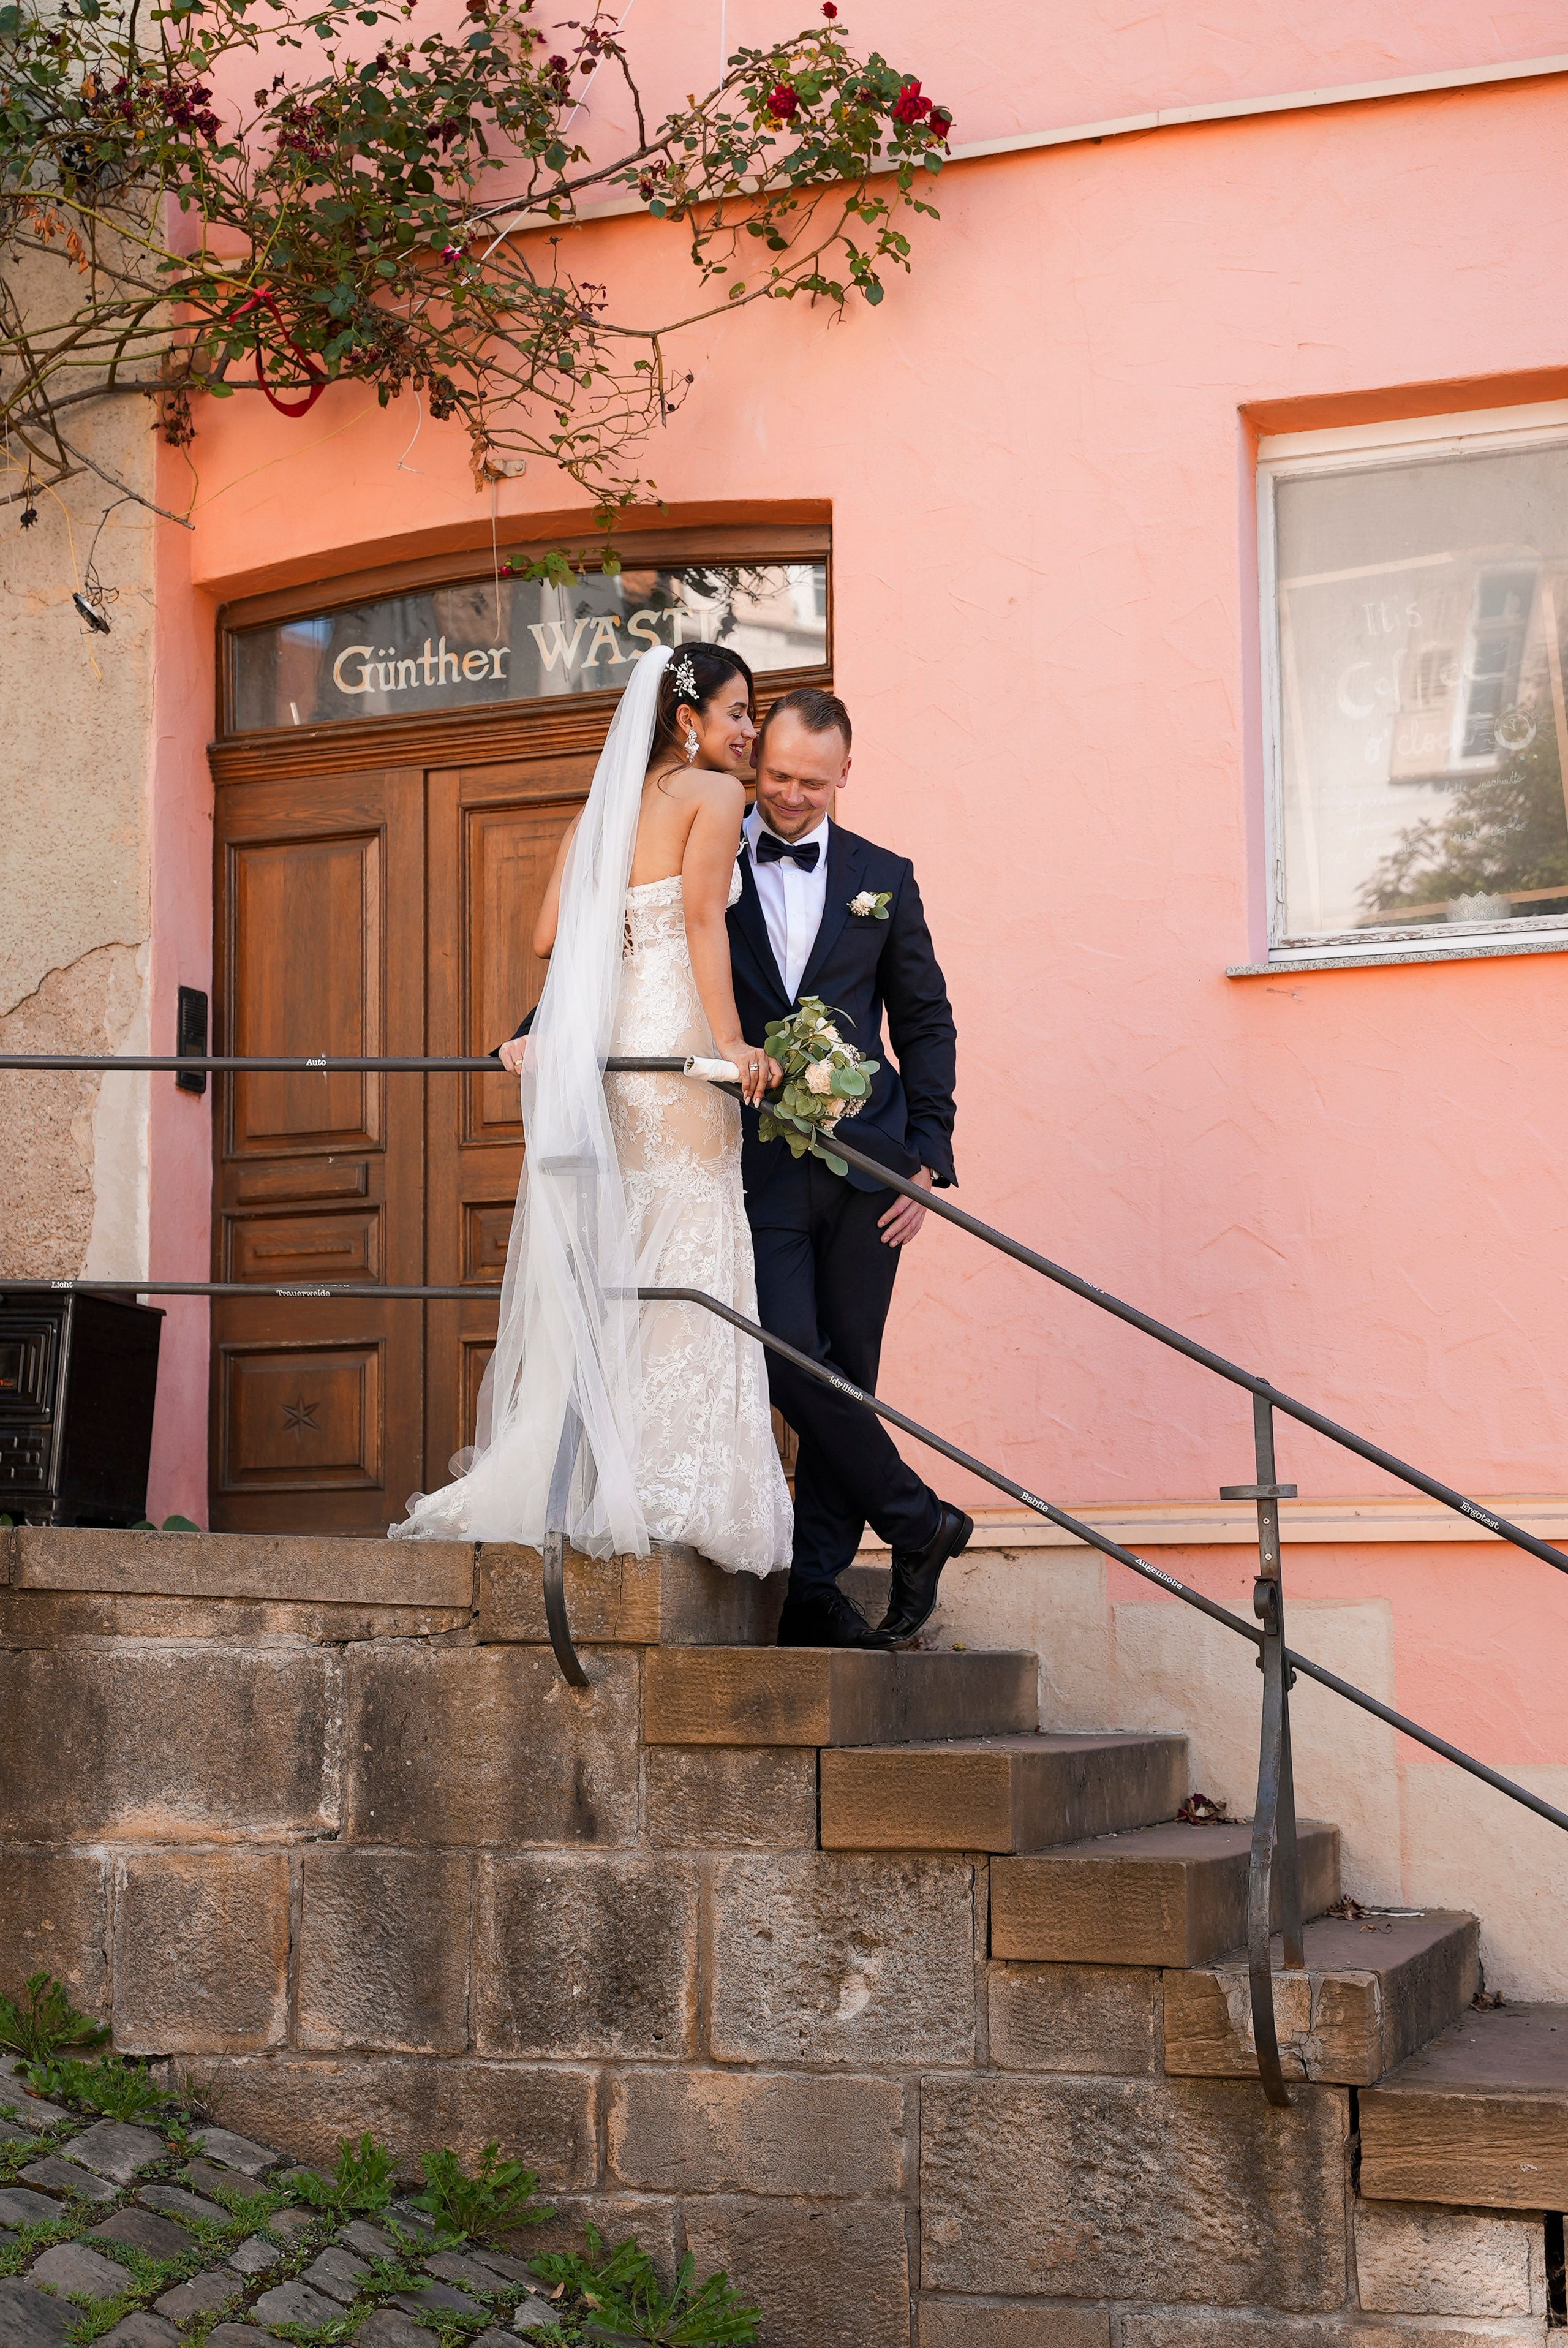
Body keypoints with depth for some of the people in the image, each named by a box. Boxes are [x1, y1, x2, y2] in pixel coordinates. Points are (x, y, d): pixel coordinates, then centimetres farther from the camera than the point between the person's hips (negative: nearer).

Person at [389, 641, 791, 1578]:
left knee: (604, 1270, 9)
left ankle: (569, 1485, 8)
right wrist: (734, 1044, -16)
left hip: (604, 1045, 7)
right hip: (677, 1044, -7)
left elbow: (552, 937, 14)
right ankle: (671, 1490, -8)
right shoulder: (714, 795, 0)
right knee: (684, 1260, -5)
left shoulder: (607, 807, 21)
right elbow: (703, 920, -12)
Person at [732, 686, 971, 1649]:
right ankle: (919, 1521, 7)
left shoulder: (882, 877, 12)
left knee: (848, 1374, 3)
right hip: (757, 1164, -1)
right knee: (792, 1360, -11)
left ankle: (815, 1587, 10)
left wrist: (928, 1155, 4)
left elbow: (926, 1024, 14)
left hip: (864, 1163, 2)